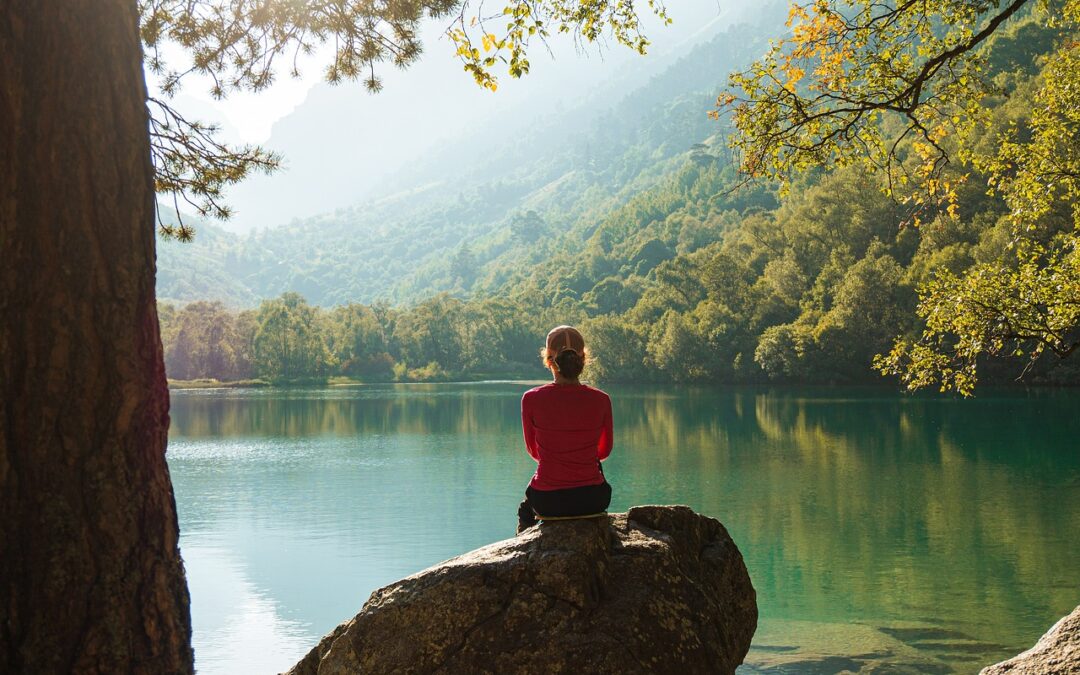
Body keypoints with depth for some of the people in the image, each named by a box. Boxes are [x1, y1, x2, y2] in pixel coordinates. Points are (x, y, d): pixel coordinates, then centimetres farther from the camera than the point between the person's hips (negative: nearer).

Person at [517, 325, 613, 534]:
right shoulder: (601, 400, -9)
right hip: (592, 500, 1)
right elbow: (605, 451, 7)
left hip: (548, 501, -1)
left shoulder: (532, 399, -13)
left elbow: (533, 451, 4)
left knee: (526, 506, 35)